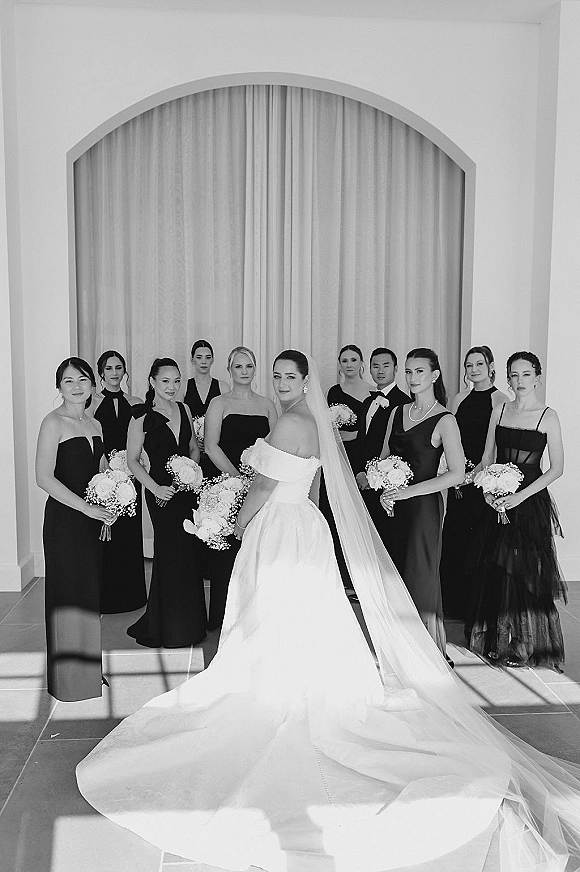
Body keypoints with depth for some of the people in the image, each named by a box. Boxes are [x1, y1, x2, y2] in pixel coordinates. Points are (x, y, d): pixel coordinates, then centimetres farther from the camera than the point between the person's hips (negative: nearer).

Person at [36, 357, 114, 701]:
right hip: (64, 519, -7)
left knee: (91, 592, 12)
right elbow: (44, 477, -16)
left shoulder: (94, 424, 12)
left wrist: (107, 504, 2)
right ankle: (70, 680, 16)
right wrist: (86, 507, -18)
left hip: (92, 518, 7)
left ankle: (90, 669, 27)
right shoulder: (54, 423, -10)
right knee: (70, 593, 1)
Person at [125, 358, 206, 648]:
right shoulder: (142, 417, -8)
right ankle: (170, 628, 17)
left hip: (188, 490, 5)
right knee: (171, 556, 1)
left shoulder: (184, 410, 7)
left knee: (188, 555, 9)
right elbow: (132, 461, -6)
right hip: (162, 493, -4)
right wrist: (155, 488, -15)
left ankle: (189, 622, 26)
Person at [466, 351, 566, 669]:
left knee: (525, 570, 0)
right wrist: (488, 490, -6)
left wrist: (520, 496, -15)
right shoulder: (499, 411, 7)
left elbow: (557, 468, -7)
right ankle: (495, 641, 23)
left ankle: (524, 645, 16)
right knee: (494, 570, 8)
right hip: (497, 500, 4)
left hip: (530, 501, -4)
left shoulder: (547, 416, -6)